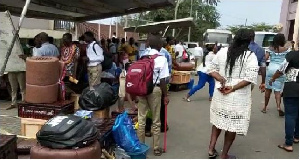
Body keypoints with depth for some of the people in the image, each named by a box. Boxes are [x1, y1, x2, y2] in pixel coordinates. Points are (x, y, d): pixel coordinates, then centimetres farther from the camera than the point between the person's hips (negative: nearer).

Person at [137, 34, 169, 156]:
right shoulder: (162, 59, -6)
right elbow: (162, 80, -10)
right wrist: (165, 95, -1)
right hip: (154, 89, -4)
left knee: (141, 119, 12)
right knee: (156, 121, 8)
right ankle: (156, 148, 18)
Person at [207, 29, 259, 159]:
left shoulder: (222, 52, 2)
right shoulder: (250, 56, -9)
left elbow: (210, 69, 4)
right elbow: (251, 77, -18)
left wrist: (220, 78, -6)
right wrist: (232, 88, -16)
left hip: (220, 93, 4)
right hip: (238, 97, -3)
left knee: (218, 120, 23)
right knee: (233, 125, 10)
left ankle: (211, 148, 21)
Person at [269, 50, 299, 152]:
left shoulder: (292, 55, -10)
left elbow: (281, 70, -3)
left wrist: (272, 79, 13)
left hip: (292, 90, -5)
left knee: (290, 115, -2)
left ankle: (289, 144, 0)